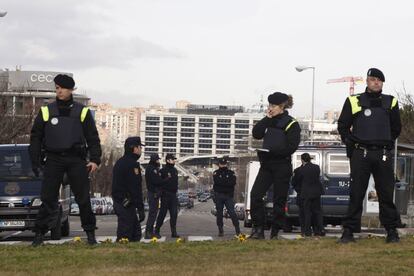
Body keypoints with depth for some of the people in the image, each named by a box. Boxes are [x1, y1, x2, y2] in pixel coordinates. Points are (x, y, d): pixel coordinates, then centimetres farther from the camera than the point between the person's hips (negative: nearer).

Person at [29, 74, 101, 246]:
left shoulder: (82, 111, 7)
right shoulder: (46, 111, 8)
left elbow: (93, 137, 8)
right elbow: (35, 137, 9)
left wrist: (95, 159, -3)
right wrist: (35, 161, 2)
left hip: (76, 159, 0)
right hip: (53, 159, 0)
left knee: (83, 198, 0)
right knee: (48, 198, -3)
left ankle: (90, 232, 10)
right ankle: (40, 233, 2)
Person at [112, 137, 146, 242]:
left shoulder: (120, 162, 17)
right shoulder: (132, 164, -15)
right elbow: (135, 188, -20)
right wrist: (140, 208, -19)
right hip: (127, 205, -10)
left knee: (136, 233, 14)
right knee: (125, 234, -10)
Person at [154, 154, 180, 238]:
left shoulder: (175, 170, 15)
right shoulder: (163, 170, -8)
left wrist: (176, 190, 14)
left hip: (173, 195, 7)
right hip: (166, 195, -7)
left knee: (174, 214, 4)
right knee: (162, 213, -2)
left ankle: (174, 232, 7)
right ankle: (156, 231, 6)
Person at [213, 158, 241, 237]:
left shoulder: (231, 173, 9)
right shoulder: (216, 173, 8)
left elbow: (233, 182, -8)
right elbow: (217, 181, -11)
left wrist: (222, 182, -12)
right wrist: (227, 182, -9)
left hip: (228, 196, -1)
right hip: (218, 195, 1)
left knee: (232, 212, -10)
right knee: (219, 213, 5)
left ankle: (238, 230, -10)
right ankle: (220, 230, 11)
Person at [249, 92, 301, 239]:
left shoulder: (291, 124, -6)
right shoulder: (270, 122, 14)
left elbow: (291, 147, -14)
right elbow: (256, 134, 3)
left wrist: (271, 151, -21)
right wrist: (267, 118, -3)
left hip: (282, 166, -6)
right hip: (266, 165, 6)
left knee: (279, 200, 0)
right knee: (255, 194, -8)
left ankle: (275, 232, 7)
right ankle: (258, 229, -5)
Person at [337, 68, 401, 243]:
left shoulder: (390, 102, 11)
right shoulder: (354, 102, 6)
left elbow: (396, 128, 21)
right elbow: (343, 126, 11)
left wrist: (387, 143, 12)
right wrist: (351, 143, 2)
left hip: (383, 155, 1)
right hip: (360, 154, -1)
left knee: (386, 193, 2)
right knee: (356, 194, -1)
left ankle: (391, 230, 9)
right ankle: (349, 230, 1)